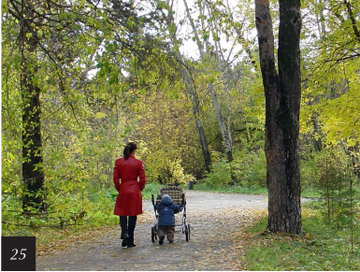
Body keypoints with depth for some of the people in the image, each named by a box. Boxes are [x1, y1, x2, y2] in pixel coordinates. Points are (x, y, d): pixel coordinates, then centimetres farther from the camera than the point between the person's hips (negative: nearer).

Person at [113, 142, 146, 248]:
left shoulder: (118, 162, -1)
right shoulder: (138, 163, -4)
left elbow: (116, 179, -1)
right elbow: (142, 180, -2)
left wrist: (119, 189, 12)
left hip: (123, 190, 1)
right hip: (135, 192, 0)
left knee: (122, 214, 11)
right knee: (133, 215, 7)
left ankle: (124, 233, -15)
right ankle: (130, 241, 11)